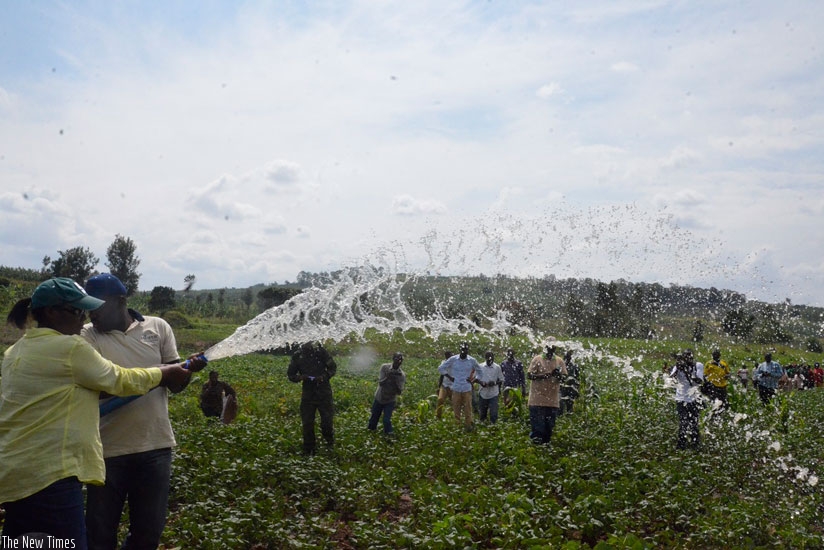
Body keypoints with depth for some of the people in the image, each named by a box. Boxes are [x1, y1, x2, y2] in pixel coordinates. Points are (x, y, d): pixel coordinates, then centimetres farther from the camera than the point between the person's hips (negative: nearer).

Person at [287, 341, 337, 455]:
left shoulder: (321, 351, -12)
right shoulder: (297, 356, -8)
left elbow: (333, 367, -1)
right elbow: (290, 374, 3)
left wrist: (324, 376, -19)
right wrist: (300, 377, -18)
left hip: (323, 391, -1)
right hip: (308, 392, 2)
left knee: (327, 419, -1)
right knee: (307, 422, 2)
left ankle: (330, 441, 28)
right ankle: (309, 449, 17)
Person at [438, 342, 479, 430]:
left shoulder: (472, 360, -4)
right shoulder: (453, 359, -5)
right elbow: (441, 368, 4)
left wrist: (473, 379, 1)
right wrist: (450, 377, 0)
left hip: (467, 389, 0)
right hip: (456, 389, 0)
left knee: (468, 409, 2)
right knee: (456, 409, 7)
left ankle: (468, 426, 12)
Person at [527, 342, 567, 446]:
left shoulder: (559, 361, 7)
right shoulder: (537, 359, -4)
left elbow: (564, 378, 9)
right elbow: (529, 375, -9)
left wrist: (558, 375, -16)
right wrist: (546, 375, -21)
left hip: (553, 400, 4)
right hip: (538, 399, -4)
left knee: (550, 424, 9)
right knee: (537, 423, -4)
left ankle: (546, 442, 19)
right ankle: (535, 441, 4)